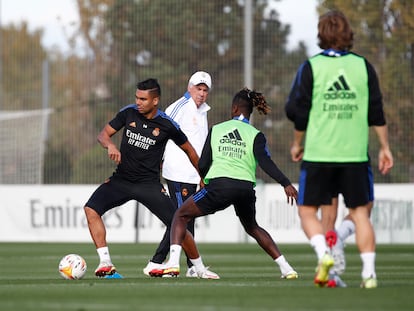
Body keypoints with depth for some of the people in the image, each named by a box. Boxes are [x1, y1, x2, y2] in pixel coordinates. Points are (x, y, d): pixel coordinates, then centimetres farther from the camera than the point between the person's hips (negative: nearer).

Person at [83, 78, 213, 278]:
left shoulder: (167, 125, -9)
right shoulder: (128, 113, -3)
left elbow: (188, 150, 5)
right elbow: (103, 134, 3)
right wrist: (110, 145, -21)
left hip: (149, 184, -3)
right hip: (121, 179, 3)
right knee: (91, 209, -19)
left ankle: (200, 268, 13)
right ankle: (105, 264, -15)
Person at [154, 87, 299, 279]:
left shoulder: (216, 130, 15)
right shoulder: (255, 135, 11)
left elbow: (202, 165, 13)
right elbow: (265, 162, -7)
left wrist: (205, 180, 34)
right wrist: (285, 184, -13)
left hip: (219, 185, -2)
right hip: (246, 188, 2)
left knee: (181, 216, 16)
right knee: (252, 228, 30)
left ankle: (173, 264, -4)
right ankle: (286, 268, 20)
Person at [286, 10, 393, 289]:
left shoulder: (311, 68, -2)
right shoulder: (363, 66, 4)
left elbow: (299, 111, 0)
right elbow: (376, 112, 4)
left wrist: (297, 144, 15)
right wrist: (385, 147, 11)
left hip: (318, 154, -2)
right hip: (355, 154, 2)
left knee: (308, 210, 9)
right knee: (360, 213, 8)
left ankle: (323, 253, -15)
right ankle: (369, 272, -1)